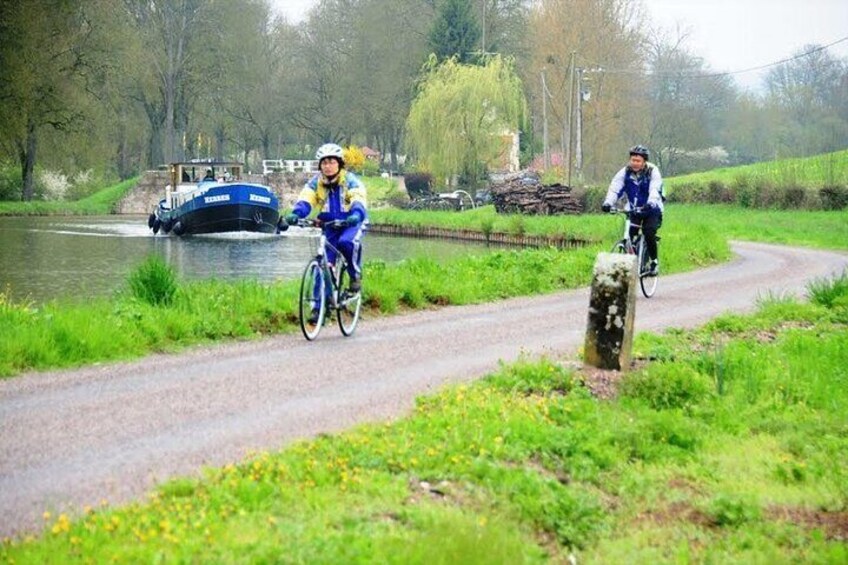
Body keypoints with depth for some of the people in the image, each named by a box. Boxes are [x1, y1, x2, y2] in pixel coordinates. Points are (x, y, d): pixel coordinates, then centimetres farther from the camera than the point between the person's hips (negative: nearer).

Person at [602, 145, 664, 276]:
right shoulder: (625, 172, -9)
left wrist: (651, 203, -53)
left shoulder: (653, 172, -16)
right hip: (633, 210, 3)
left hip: (652, 211, -3)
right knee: (628, 235, -17)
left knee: (649, 233, -25)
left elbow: (655, 190, -32)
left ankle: (655, 261, -4)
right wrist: (608, 203, -41)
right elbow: (615, 188, -22)